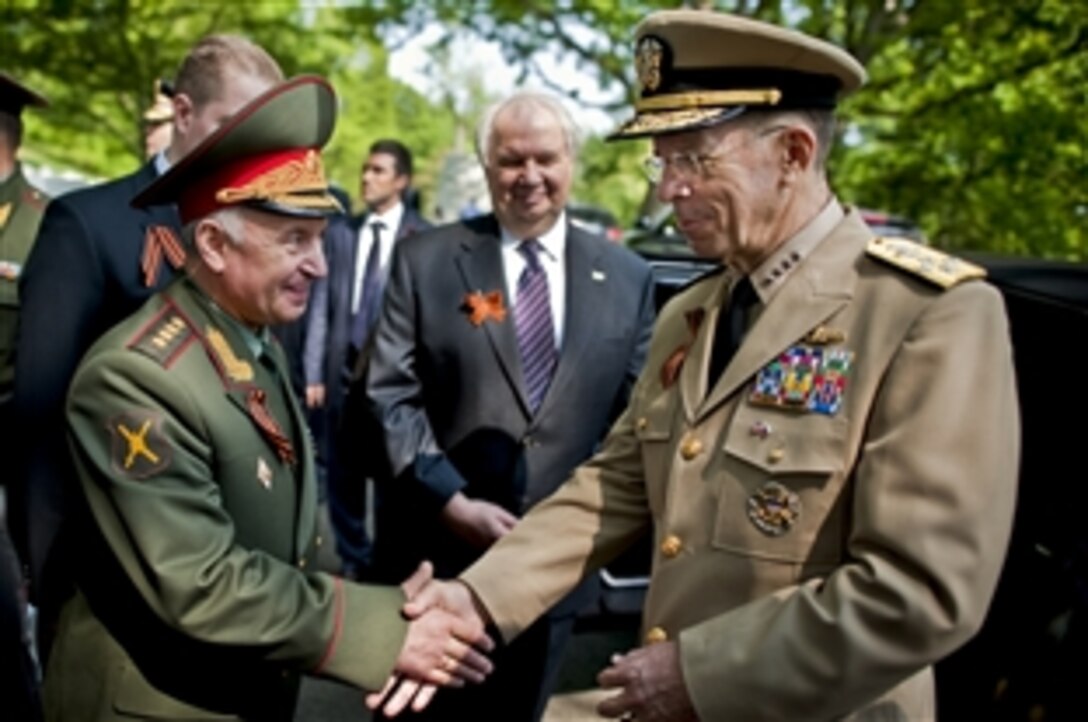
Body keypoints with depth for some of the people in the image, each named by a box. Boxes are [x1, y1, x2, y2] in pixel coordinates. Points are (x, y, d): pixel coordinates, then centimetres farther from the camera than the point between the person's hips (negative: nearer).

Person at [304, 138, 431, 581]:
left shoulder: (423, 238, -4)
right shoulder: (339, 233, 8)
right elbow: (321, 307, 6)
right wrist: (314, 373, 0)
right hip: (342, 369, 4)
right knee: (343, 475, 10)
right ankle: (353, 561, 24)